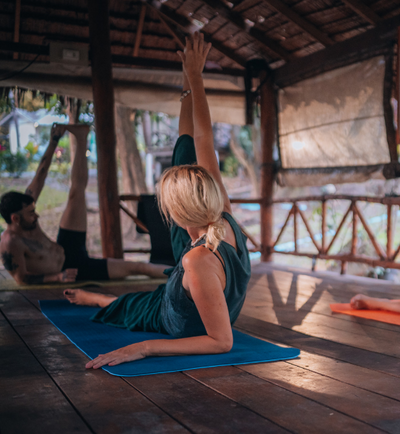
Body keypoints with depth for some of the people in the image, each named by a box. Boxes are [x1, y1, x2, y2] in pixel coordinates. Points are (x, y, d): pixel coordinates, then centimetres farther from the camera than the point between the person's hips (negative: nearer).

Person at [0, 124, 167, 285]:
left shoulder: (22, 206, -8)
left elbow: (39, 178, -1)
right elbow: (21, 278, -28)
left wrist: (53, 142, -1)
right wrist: (57, 278, -38)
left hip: (69, 251, 9)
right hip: (65, 271, -9)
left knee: (77, 190, 6)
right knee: (134, 267, -13)